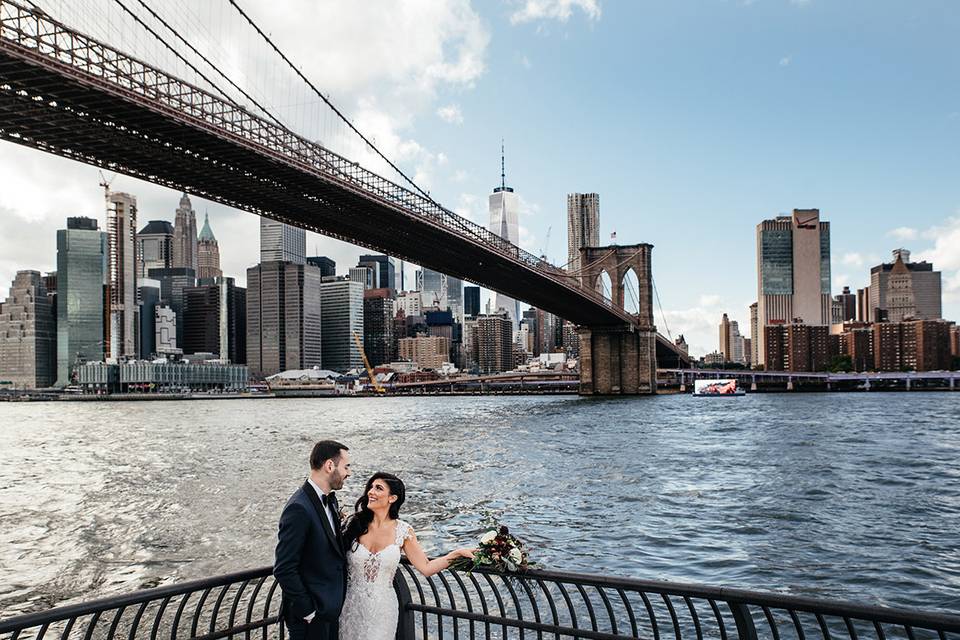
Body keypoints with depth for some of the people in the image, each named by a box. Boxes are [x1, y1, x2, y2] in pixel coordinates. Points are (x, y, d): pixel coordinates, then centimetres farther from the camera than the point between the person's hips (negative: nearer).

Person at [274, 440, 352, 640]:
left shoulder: (329, 498, 4)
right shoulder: (299, 508, -25)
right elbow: (284, 569, -23)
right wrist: (307, 611, -18)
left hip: (331, 607, 8)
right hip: (311, 616, -8)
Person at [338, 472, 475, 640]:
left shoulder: (402, 530, -6)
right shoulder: (354, 524, -6)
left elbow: (426, 568, -6)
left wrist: (458, 553, -12)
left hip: (382, 610, 0)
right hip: (351, 607, 0)